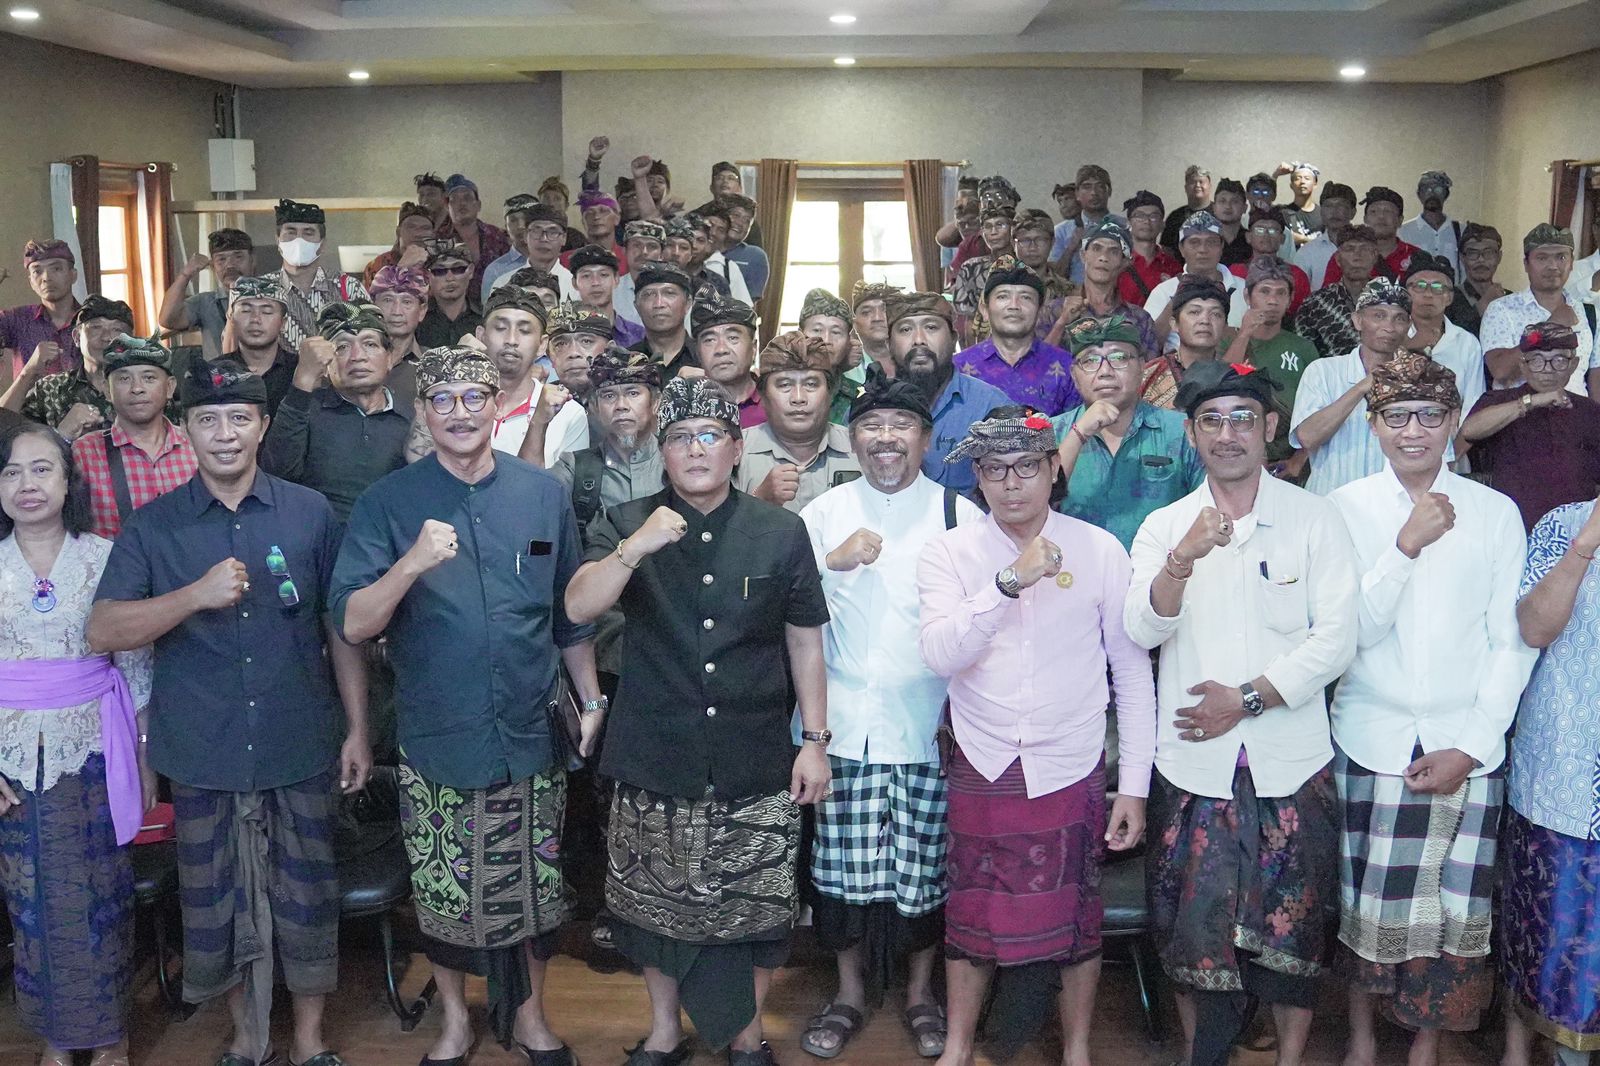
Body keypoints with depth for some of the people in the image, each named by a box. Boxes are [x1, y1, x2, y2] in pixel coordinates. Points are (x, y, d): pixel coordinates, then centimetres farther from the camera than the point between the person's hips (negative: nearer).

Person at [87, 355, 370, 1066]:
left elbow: (341, 628, 5)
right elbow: (103, 632, -9)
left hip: (301, 751, 0)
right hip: (202, 758, 1)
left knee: (307, 901, 8)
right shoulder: (152, 526, 0)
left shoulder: (309, 513, 1)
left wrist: (358, 728, 4)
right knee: (214, 904, 12)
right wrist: (197, 595, -23)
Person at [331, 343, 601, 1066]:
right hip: (436, 741, -1)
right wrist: (412, 562, -28)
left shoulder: (543, 495, 3)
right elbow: (352, 624, -13)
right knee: (442, 894, 10)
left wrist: (592, 700, 13)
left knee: (536, 888, 12)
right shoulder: (388, 503, -5)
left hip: (532, 736, 2)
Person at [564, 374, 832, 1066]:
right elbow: (578, 607, -14)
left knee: (757, 906, 7)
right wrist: (636, 548, -29)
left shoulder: (781, 533, 1)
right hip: (654, 765, 0)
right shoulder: (624, 526, 0)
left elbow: (805, 642, 6)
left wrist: (815, 739, 3)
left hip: (757, 771, 0)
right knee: (655, 901, 12)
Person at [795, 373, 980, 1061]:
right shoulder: (825, 512, 8)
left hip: (930, 725, -1)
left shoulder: (959, 513, 1)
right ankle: (850, 990, 26)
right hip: (846, 721, 1)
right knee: (846, 863, 5)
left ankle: (921, 990, 28)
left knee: (925, 865, 6)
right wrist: (835, 563, -12)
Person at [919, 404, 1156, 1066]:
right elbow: (940, 655, -17)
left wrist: (1134, 787, 1)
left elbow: (1132, 672, 1)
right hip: (982, 769, 0)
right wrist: (1011, 582, -28)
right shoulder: (949, 553, -3)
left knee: (1076, 921, 12)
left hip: (1071, 774, 0)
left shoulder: (1100, 551, -3)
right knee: (971, 918, 12)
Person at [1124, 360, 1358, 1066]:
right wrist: (1185, 558, -26)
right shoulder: (1164, 526, 6)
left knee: (1290, 926, 7)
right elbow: (1142, 631, -9)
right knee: (1193, 926, 7)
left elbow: (1336, 639, -5)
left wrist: (1247, 697, -13)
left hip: (1291, 761, -1)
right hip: (1191, 762, 1)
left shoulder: (1315, 518, 1)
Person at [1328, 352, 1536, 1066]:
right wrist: (1407, 545, -15)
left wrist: (1471, 745, -5)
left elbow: (1513, 643, 3)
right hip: (1370, 741, -1)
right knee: (1365, 901, 3)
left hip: (1467, 748, 1)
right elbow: (1354, 629, -6)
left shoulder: (1495, 513, 4)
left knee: (1454, 909, 2)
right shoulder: (1345, 509, 1)